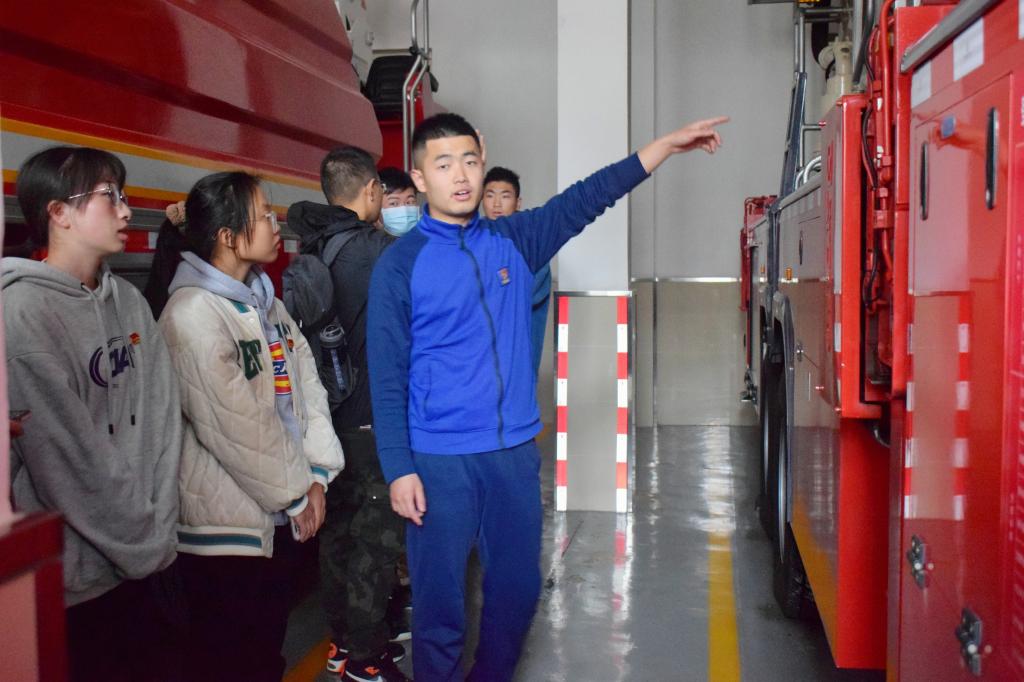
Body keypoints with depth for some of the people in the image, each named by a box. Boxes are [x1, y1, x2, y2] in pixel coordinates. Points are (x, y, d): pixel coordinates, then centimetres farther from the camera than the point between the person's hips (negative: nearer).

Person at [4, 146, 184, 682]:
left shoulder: (128, 301, 7)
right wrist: (142, 547, -10)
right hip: (81, 578, -6)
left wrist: (159, 531, -5)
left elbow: (162, 414, 3)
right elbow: (71, 461, -18)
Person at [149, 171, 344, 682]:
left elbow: (306, 382, 6)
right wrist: (297, 492, -10)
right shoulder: (194, 313, -17)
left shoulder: (265, 302, 9)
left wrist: (316, 475, -4)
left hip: (278, 512, 8)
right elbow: (234, 426, -20)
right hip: (227, 522, -7)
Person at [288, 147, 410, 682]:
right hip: (374, 417, -8)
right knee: (379, 533, 3)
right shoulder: (376, 250, -18)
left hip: (329, 413, 8)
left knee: (341, 526, 17)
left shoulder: (311, 250, 4)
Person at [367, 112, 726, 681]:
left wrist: (670, 143, 5)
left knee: (519, 590, 15)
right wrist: (399, 469, -12)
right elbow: (387, 377, -7)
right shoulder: (401, 264, -5)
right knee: (441, 604, 5)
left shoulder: (514, 241, 6)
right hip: (438, 461, -4)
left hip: (516, 452, 4)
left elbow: (586, 199, 7)